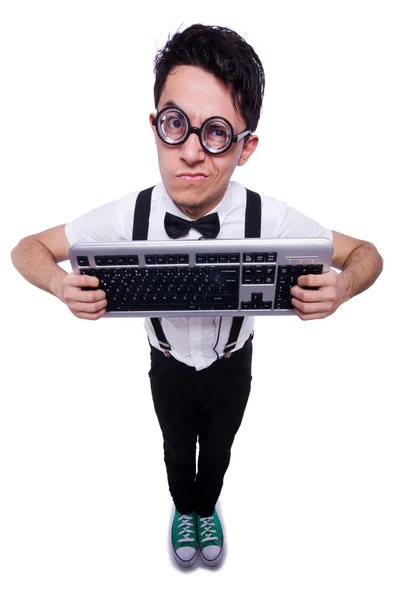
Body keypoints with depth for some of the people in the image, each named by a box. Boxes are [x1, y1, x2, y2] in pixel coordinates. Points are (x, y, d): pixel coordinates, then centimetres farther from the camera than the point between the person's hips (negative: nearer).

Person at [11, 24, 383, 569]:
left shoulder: (271, 219, -29)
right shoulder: (127, 217, -28)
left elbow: (367, 253, -15)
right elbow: (28, 248, -14)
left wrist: (342, 287, -38)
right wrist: (64, 286, -36)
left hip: (231, 367, 1)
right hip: (169, 367, 0)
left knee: (218, 450, 29)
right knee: (177, 448, 28)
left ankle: (206, 510, 66)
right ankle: (184, 509, 65)